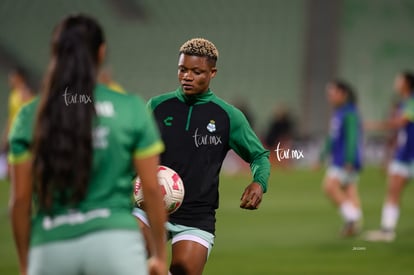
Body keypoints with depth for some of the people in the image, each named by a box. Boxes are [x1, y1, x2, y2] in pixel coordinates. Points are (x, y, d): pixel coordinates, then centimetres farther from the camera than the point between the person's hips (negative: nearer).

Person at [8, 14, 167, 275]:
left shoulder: (29, 116, 6)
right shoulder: (131, 109, 3)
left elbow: (20, 198, 5)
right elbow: (152, 189, 3)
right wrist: (160, 254, 13)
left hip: (49, 247, 2)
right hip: (115, 242, -2)